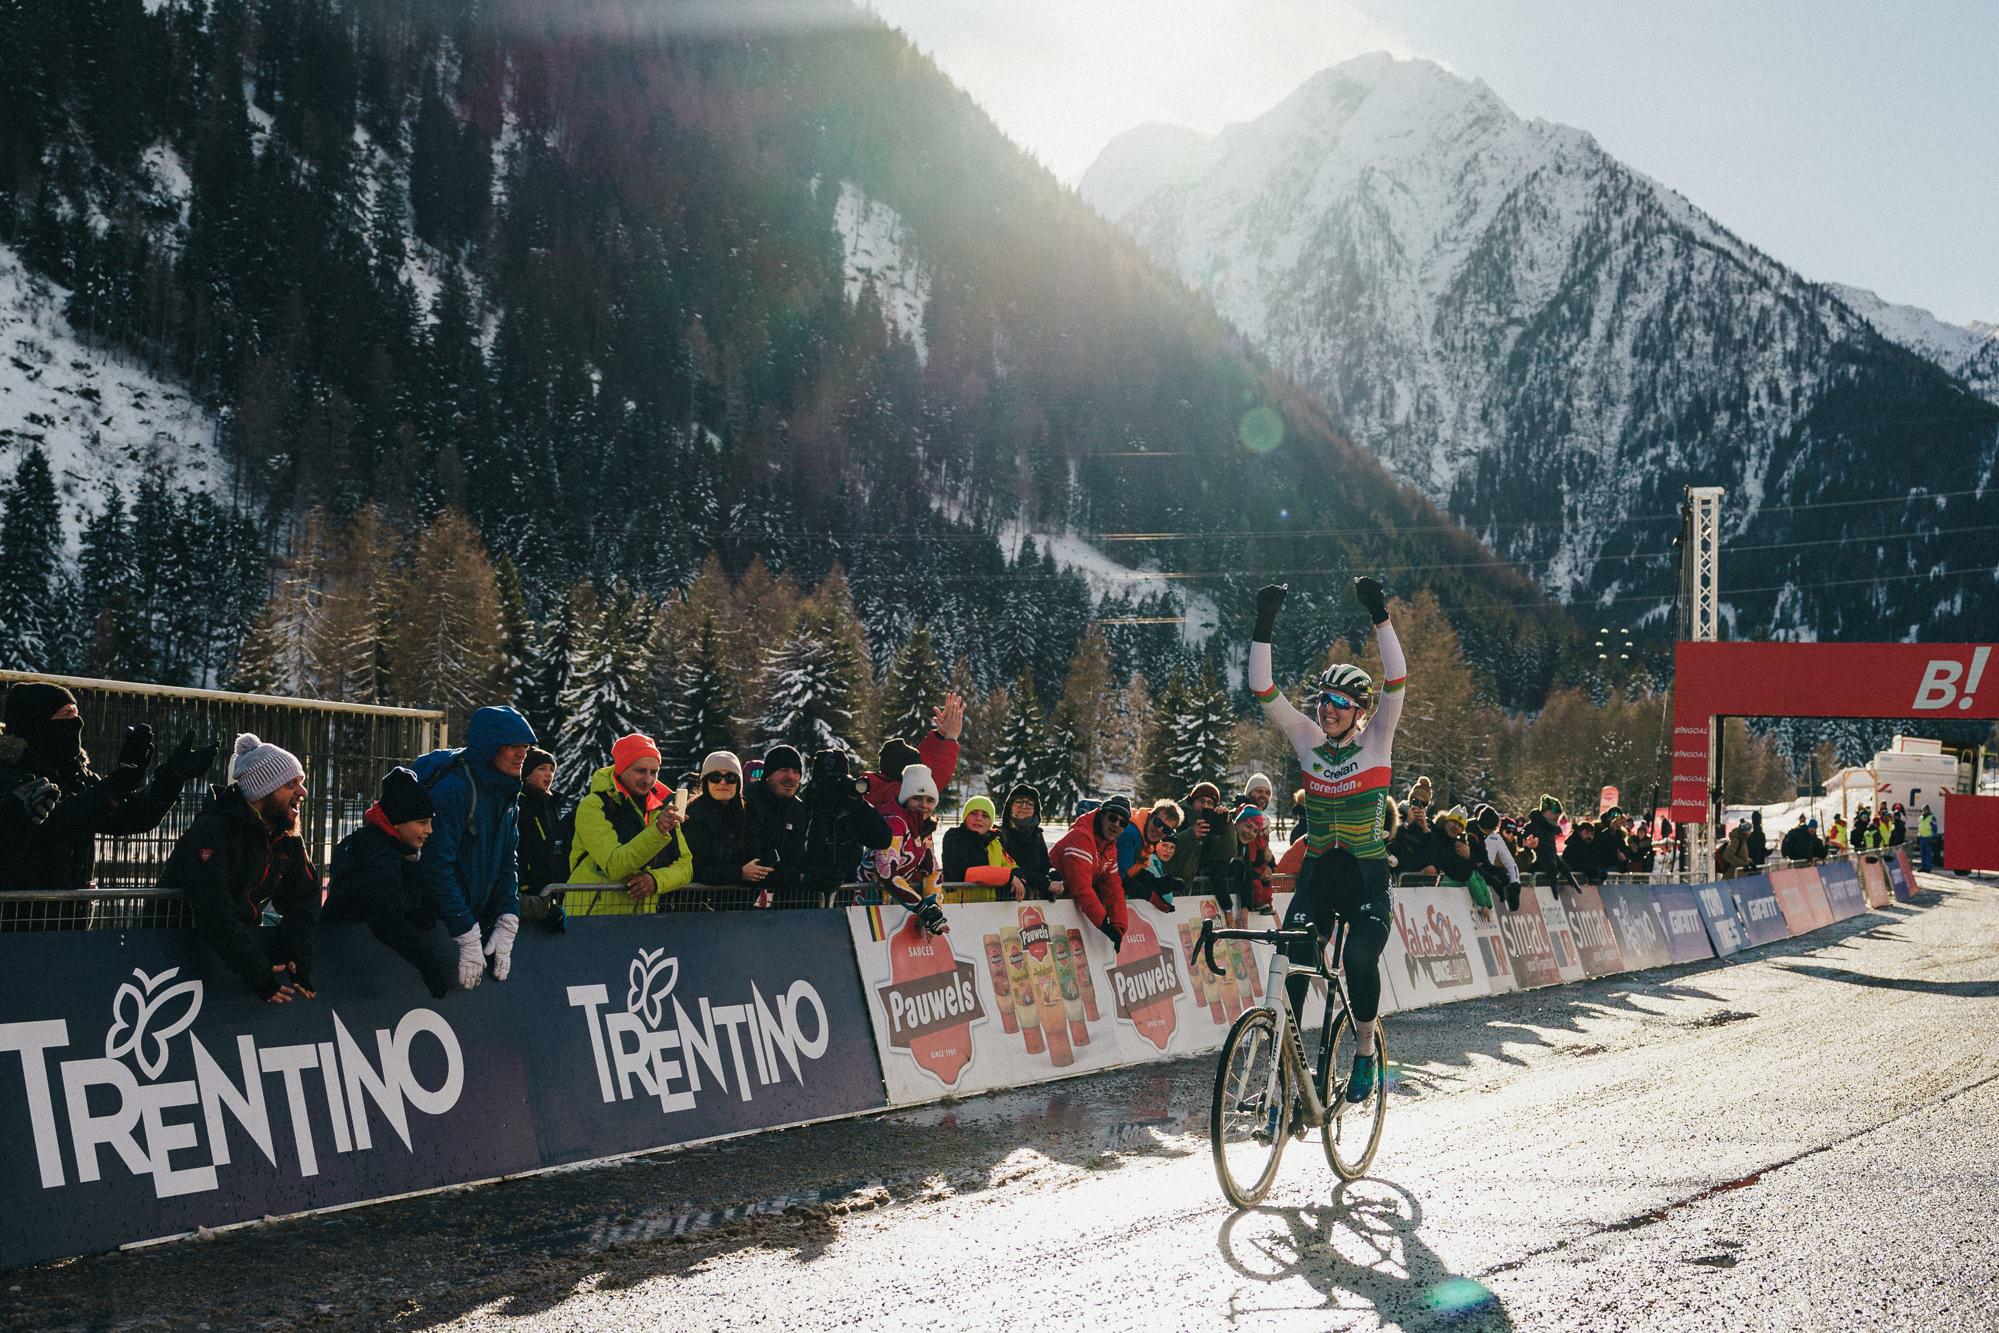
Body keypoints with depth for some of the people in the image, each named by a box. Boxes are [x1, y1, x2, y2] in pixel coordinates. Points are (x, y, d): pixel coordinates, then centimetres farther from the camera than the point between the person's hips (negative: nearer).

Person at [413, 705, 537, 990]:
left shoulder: (507, 794, 7)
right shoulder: (454, 787, -20)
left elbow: (507, 860, 8)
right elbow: (436, 866, -24)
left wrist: (506, 924, -6)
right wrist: (468, 939, -24)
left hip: (478, 915, 8)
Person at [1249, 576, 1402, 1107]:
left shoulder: (1376, 740, -3)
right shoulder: (1308, 740, 3)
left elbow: (1396, 681, -15)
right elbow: (1264, 692, -5)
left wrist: (1379, 616, -22)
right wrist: (1264, 627, -14)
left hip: (1367, 876, -3)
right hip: (1317, 873, 3)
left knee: (1360, 956, -23)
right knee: (1291, 963, -10)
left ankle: (1365, 1049, 0)